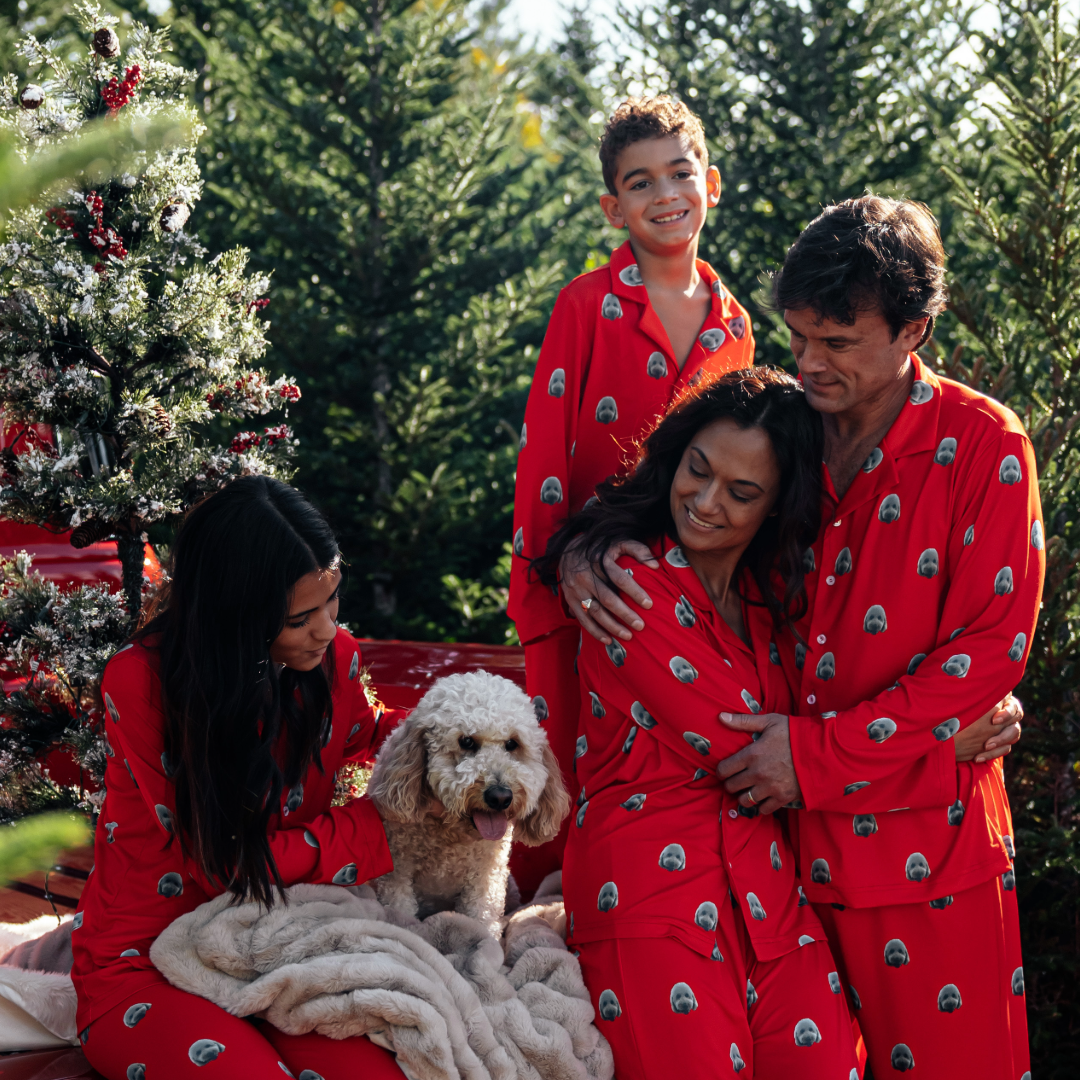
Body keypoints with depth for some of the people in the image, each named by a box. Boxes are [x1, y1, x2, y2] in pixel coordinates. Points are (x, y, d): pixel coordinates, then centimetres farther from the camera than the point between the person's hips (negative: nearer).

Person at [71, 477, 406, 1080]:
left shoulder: (333, 657, -1)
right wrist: (378, 822, -10)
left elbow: (367, 737, 26)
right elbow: (232, 865, -15)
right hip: (145, 959, -4)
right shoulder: (141, 682, -17)